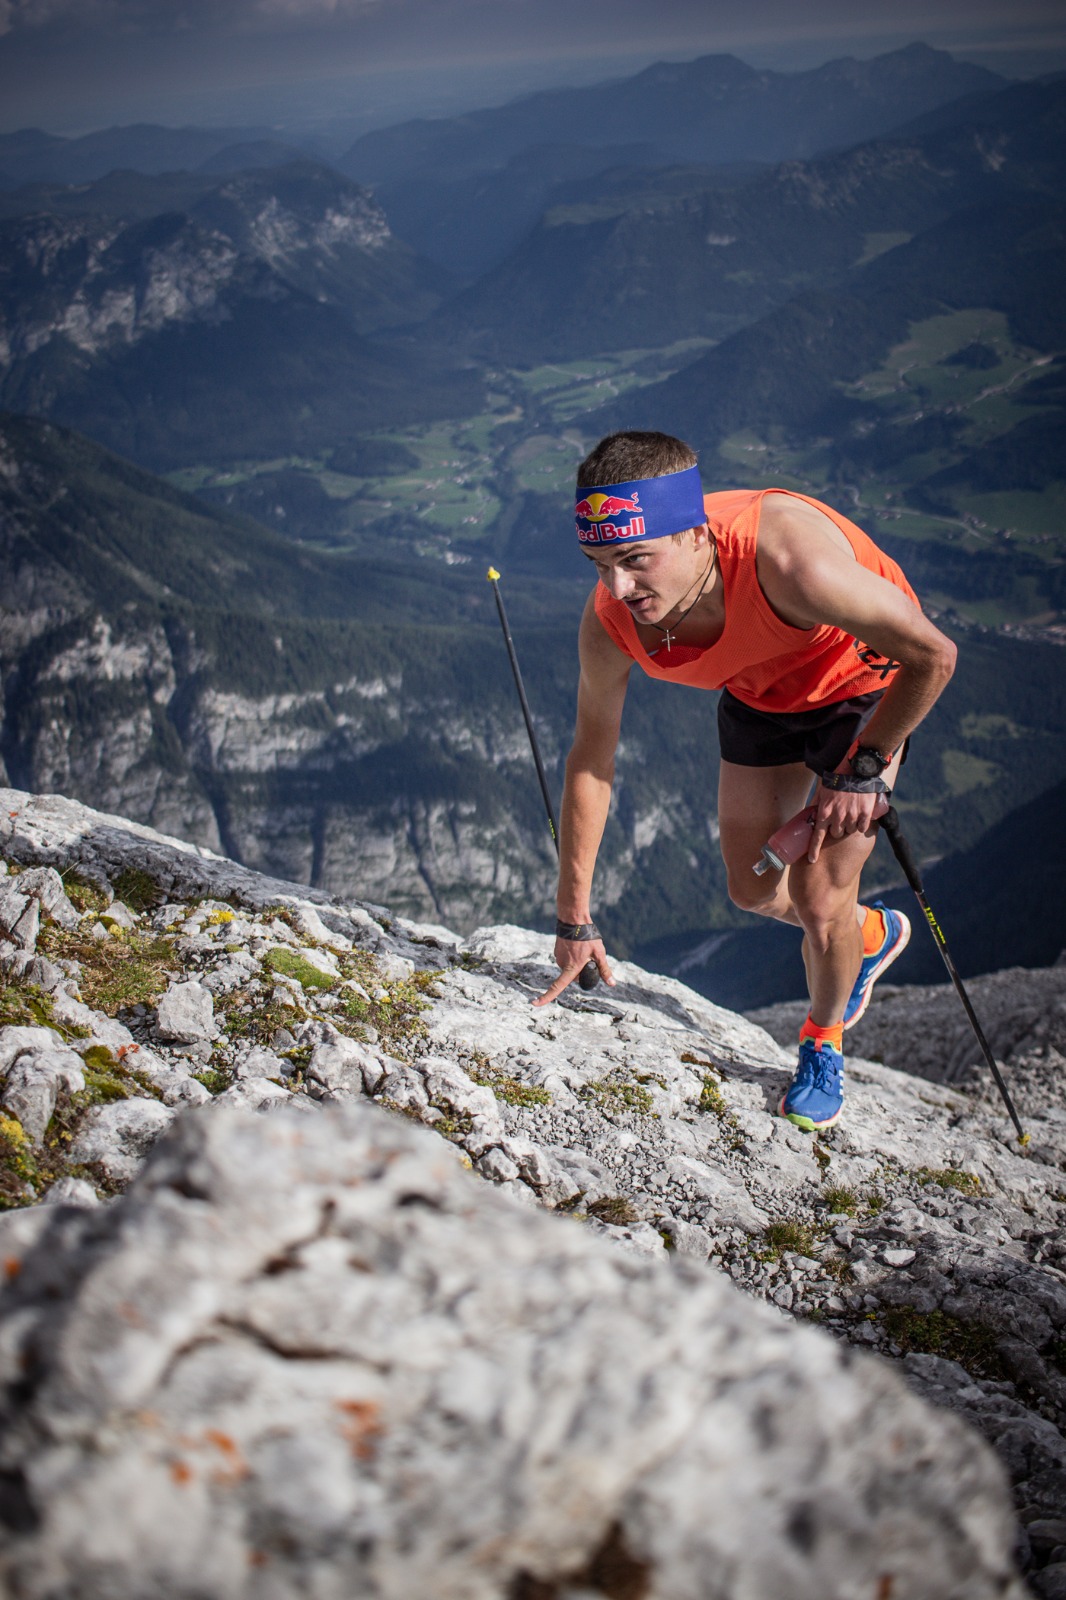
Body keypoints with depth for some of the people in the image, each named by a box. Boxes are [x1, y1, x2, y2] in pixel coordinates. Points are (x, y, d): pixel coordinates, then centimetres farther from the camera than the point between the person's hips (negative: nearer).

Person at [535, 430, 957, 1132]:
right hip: (759, 695, 5)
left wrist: (861, 769, -20)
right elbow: (590, 763, -12)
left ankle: (824, 1046, 27)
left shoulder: (789, 559, -44)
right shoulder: (610, 624, -28)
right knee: (755, 890, 11)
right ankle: (872, 934, 45)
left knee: (819, 901, -5)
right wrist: (575, 921, -7)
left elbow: (932, 654, -30)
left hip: (862, 685, -4)